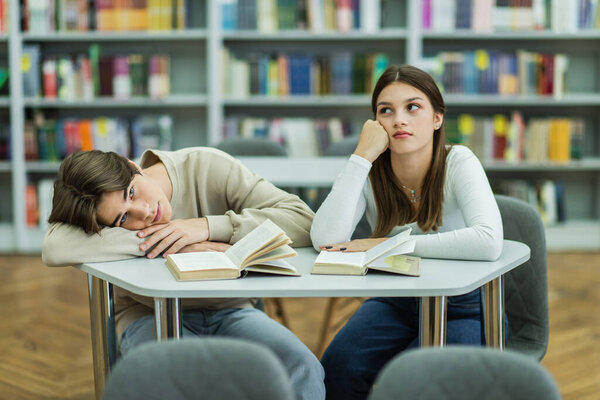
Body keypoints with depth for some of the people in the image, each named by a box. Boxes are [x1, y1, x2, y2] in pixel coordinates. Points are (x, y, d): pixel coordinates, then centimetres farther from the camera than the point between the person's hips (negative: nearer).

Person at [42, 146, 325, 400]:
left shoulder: (206, 166, -15)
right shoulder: (111, 210, -15)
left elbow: (303, 220, -19)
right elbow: (53, 249, -37)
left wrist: (208, 226, -30)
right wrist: (157, 242, -33)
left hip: (228, 310, 1)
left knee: (303, 368, -27)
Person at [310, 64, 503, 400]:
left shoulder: (458, 163, -17)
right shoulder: (369, 172, -7)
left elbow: (489, 242, -35)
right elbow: (326, 241, -24)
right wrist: (362, 155, -24)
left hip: (464, 307, -3)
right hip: (395, 303, 3)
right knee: (338, 369, -24)